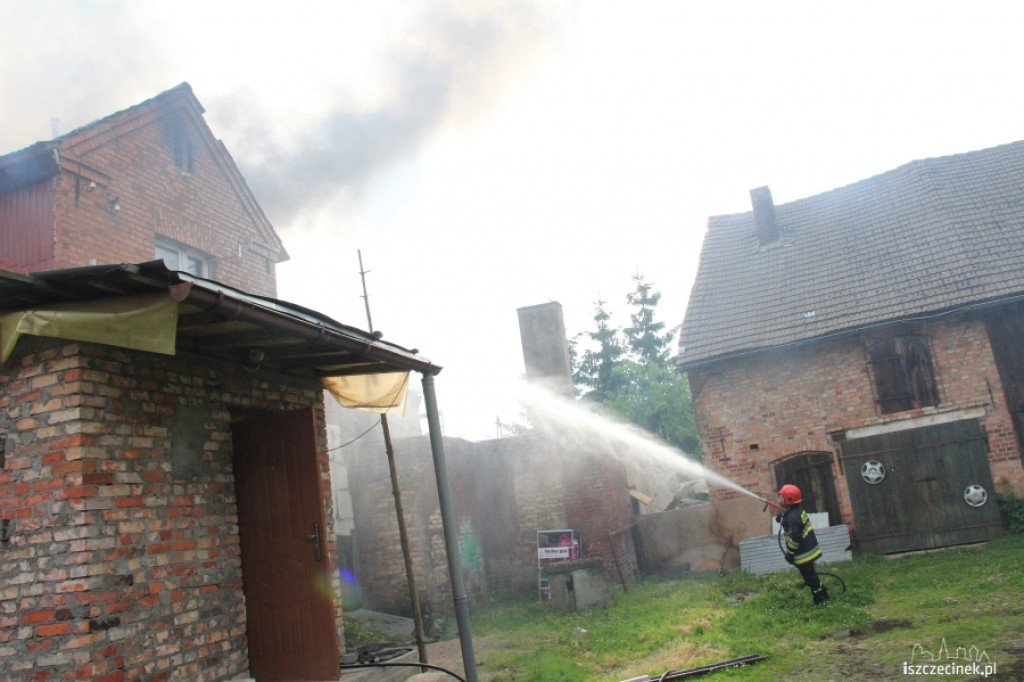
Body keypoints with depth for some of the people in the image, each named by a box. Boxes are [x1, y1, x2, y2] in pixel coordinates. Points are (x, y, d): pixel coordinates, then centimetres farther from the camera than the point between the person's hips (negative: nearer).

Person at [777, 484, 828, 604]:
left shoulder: (792, 517, -26)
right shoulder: (799, 510, 5)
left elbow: (795, 538, -26)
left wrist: (789, 553, -17)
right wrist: (782, 519, 9)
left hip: (803, 554, -10)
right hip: (809, 549, 10)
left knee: (809, 576, 2)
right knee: (810, 575, 21)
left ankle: (819, 599, 11)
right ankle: (823, 593, 31)